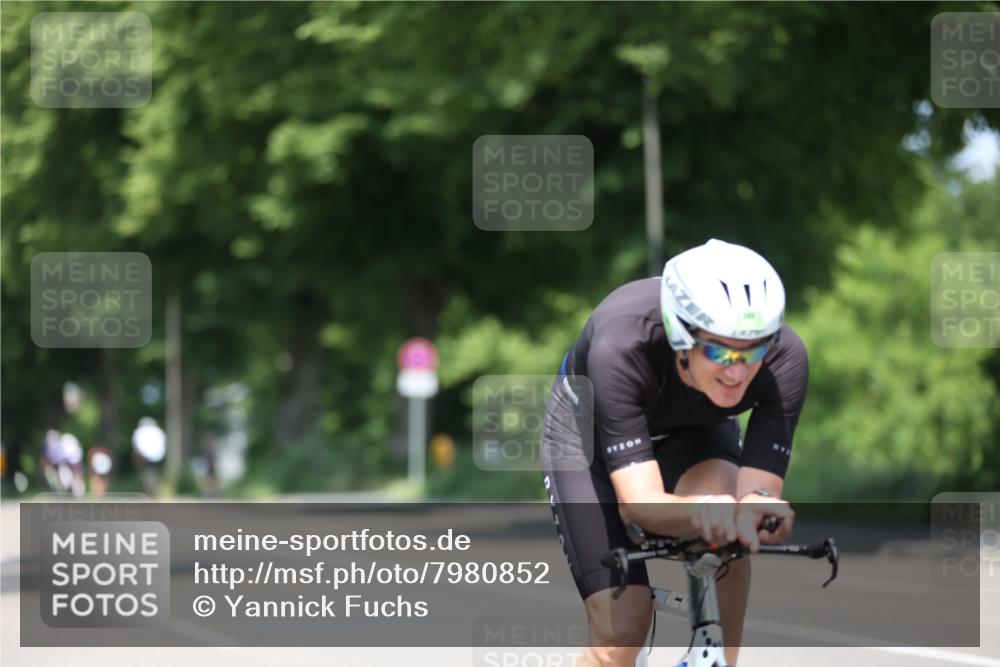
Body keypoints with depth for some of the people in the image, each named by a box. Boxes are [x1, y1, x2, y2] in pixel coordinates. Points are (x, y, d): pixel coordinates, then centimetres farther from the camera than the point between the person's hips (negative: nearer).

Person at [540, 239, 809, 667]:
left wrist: (756, 508, -58)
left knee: (724, 517, -33)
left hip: (696, 430, 3)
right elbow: (637, 502, -43)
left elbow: (759, 489, -34)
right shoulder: (622, 347, -41)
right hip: (590, 428, -2)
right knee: (621, 628, -16)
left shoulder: (784, 358, -33)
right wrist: (699, 511, -65)